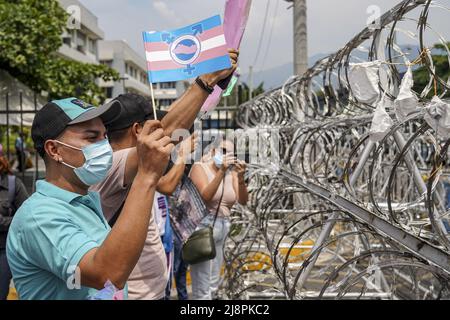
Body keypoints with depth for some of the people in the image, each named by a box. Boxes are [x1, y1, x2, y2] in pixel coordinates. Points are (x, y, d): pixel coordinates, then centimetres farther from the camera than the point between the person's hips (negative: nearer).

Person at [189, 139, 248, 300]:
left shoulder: (231, 173, 7)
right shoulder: (200, 168, -6)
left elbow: (243, 200, -4)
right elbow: (205, 196, -21)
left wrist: (240, 178, -19)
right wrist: (221, 172, -28)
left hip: (223, 227, 6)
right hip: (202, 226, -6)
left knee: (213, 285, 16)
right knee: (202, 288, -7)